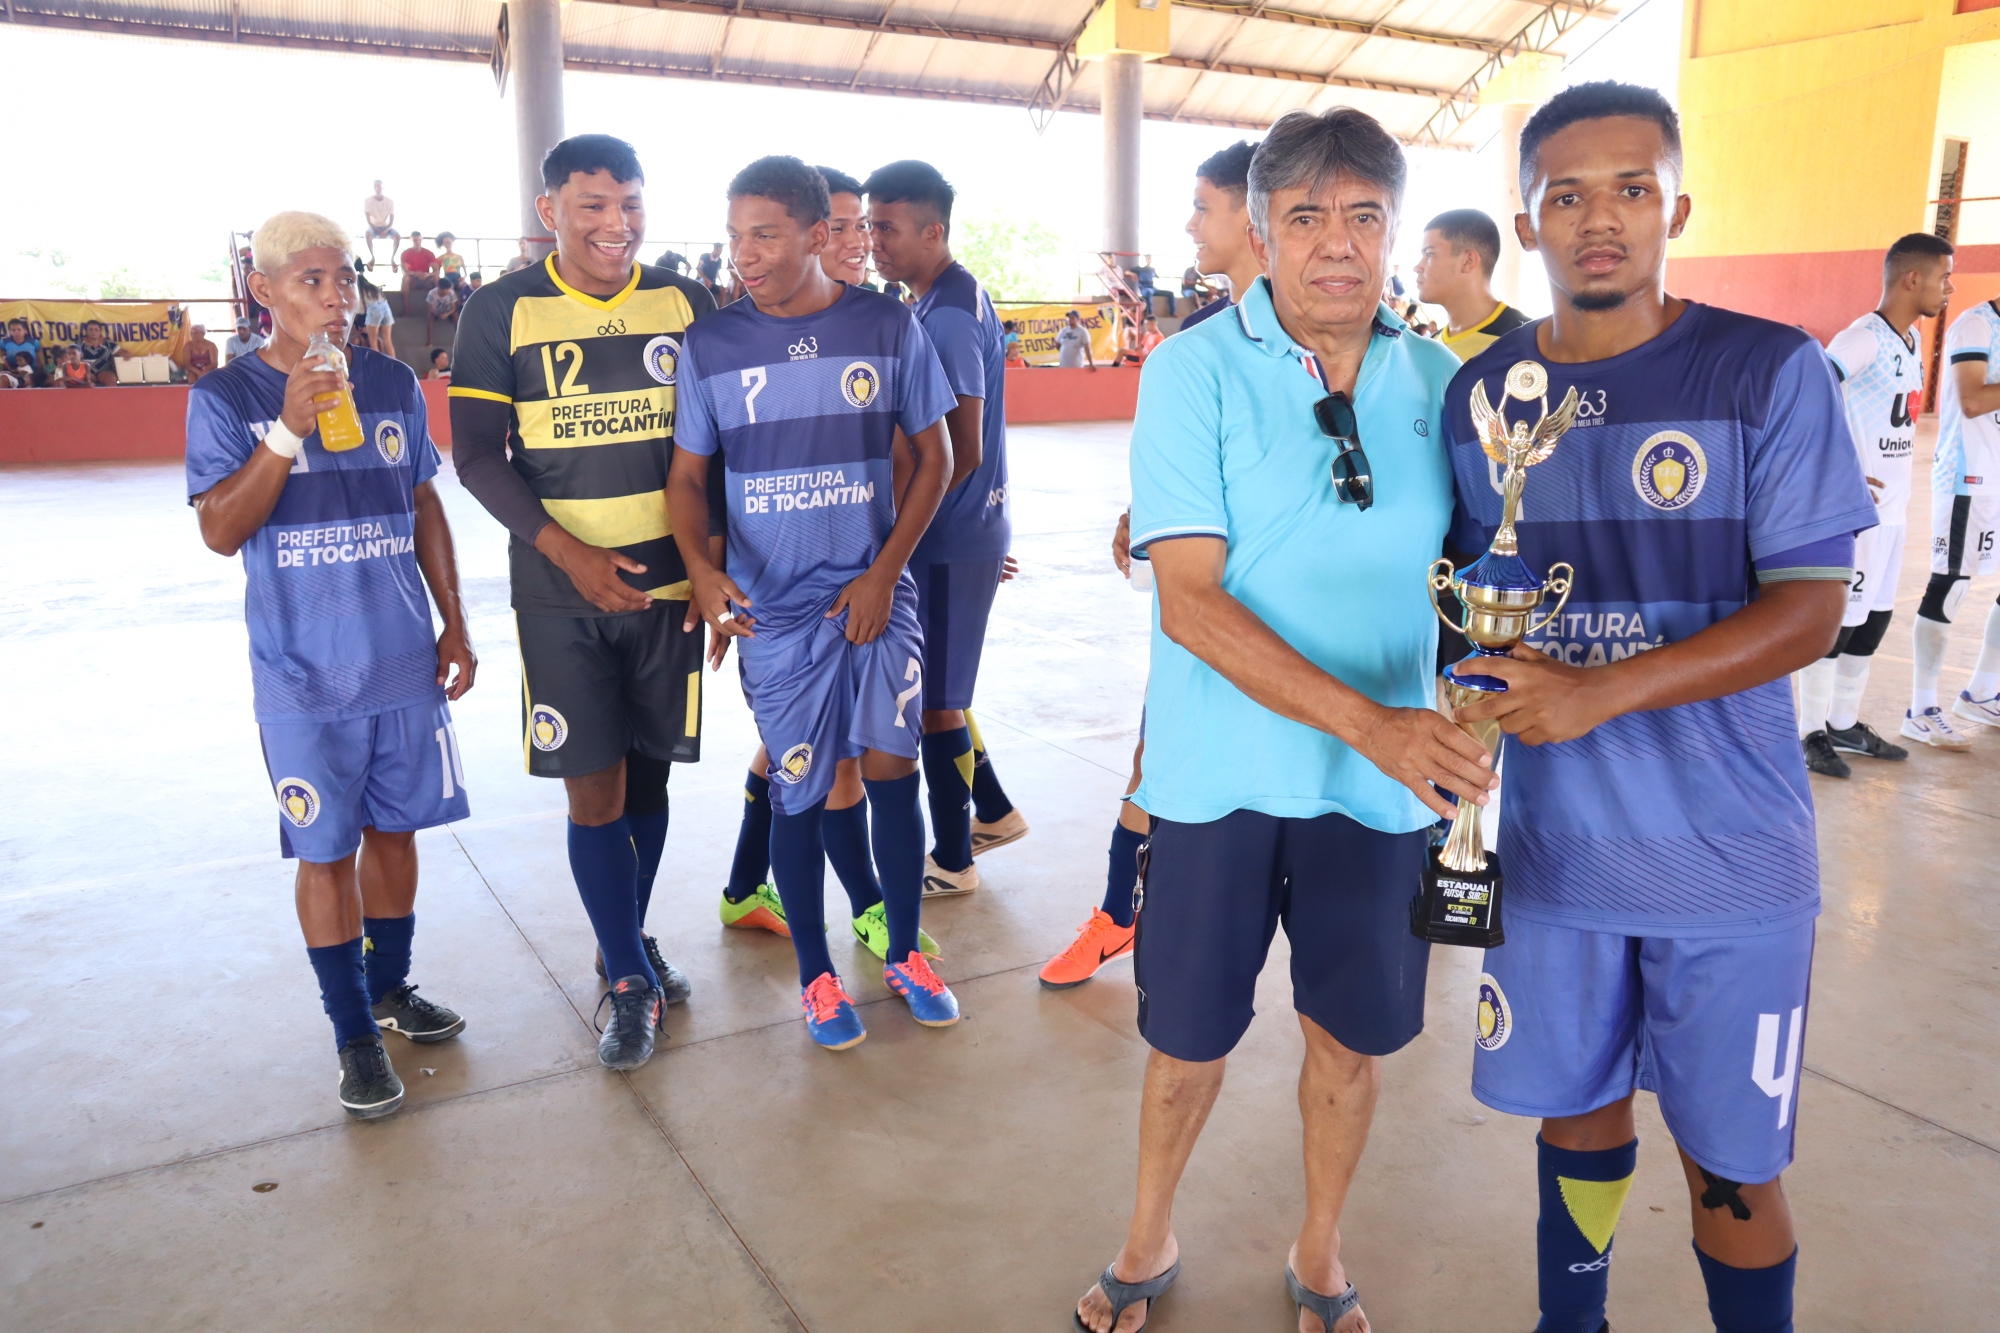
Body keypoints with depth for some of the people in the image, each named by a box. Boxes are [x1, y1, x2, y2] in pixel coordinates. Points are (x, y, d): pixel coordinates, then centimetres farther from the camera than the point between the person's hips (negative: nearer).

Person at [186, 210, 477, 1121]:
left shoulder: (394, 385, 4)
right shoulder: (225, 397, -5)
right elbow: (220, 531, -13)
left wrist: (455, 625, 10)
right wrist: (289, 428, -23)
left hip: (406, 663, 3)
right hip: (305, 678, -3)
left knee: (395, 827, 14)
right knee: (327, 850, 4)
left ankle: (391, 986, 34)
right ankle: (355, 1032, 19)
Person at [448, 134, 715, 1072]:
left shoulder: (687, 305, 4)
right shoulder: (501, 313, -3)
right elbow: (476, 455, -5)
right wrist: (568, 550, -17)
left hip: (670, 584, 2)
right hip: (561, 591, -2)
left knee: (648, 776, 12)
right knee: (593, 789, -1)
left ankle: (631, 943, 33)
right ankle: (630, 983, 15)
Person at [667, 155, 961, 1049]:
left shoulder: (887, 328, -2)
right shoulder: (710, 344, -1)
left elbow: (933, 456, 3)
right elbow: (688, 474, 4)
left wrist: (885, 572, -7)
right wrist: (700, 567, -16)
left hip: (874, 592, 0)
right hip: (771, 604, 0)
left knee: (890, 767, 1)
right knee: (799, 791, 7)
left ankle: (905, 953, 23)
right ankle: (816, 975, 25)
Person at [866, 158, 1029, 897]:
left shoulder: (947, 316, -19)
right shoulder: (955, 297, 12)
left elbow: (962, 454, -23)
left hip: (949, 538, -10)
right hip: (964, 530, 10)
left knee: (934, 699, 3)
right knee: (934, 688, 20)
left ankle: (952, 859, 18)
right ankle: (993, 812, 33)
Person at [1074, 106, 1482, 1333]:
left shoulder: (1440, 382, 1)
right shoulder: (1196, 371, -9)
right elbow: (1191, 600, -16)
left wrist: (1458, 726, -4)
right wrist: (1366, 720, -24)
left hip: (1387, 773, 3)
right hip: (1223, 771, -2)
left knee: (1355, 1031, 15)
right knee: (1191, 1033, 12)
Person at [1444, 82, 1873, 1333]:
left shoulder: (1773, 372, -8)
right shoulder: (1481, 392, 2)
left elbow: (1812, 610, -13)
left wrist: (1606, 689, -26)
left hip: (1729, 851, -3)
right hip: (1555, 838, 3)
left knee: (1731, 1158, 8)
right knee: (1577, 1102, 19)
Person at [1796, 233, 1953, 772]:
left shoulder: (1910, 340, 13)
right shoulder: (1863, 339, -16)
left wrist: (1897, 496, 18)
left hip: (1891, 509, 9)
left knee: (1874, 619, 14)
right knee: (1838, 621, -1)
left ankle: (1844, 725, 26)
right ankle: (1811, 732, 11)